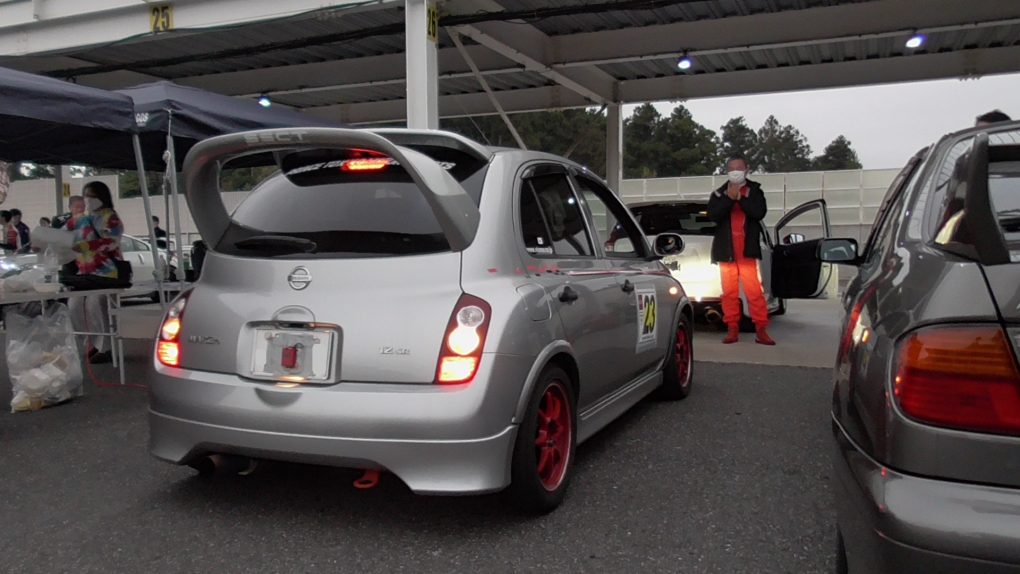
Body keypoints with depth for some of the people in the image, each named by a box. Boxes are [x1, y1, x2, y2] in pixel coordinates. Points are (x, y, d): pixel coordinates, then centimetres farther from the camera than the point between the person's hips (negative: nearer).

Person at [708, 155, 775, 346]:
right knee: (729, 292, 3)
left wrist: (741, 198, -14)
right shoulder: (719, 193, 10)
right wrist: (729, 198, -15)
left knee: (755, 291, -6)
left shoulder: (755, 191, 9)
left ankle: (761, 330, -2)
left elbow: (759, 212, -8)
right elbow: (713, 215, -7)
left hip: (748, 250, -1)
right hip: (726, 251, 1)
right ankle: (732, 329, 8)